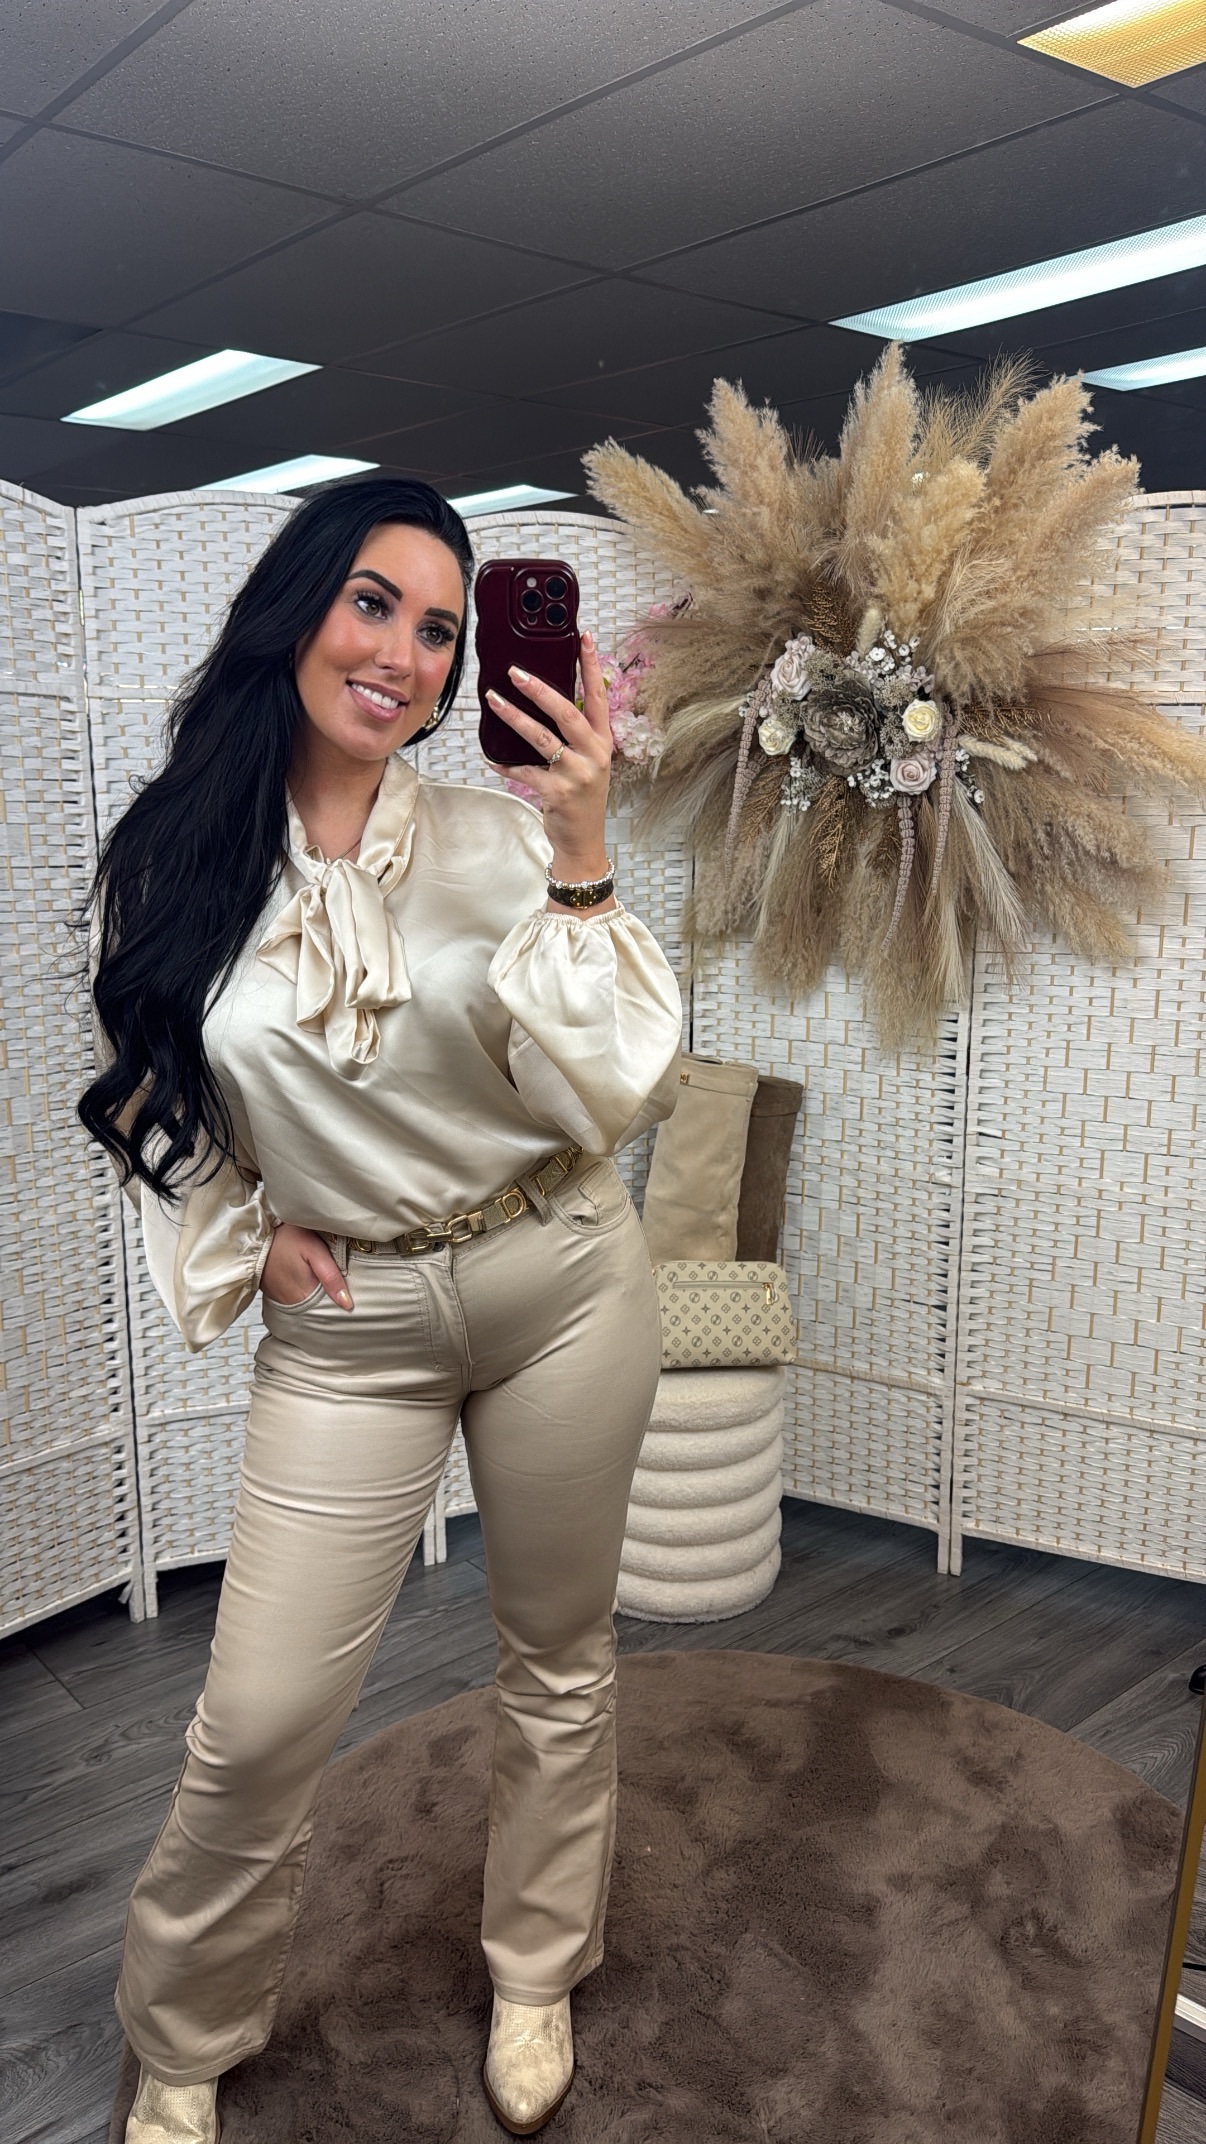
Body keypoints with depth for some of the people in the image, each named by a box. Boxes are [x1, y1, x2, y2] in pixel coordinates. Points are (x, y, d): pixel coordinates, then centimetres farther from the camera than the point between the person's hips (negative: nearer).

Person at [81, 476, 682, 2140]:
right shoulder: (168, 865, -5)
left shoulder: (499, 839, -10)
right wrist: (244, 1235, -3)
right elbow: (151, 1108, 10)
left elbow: (621, 1096, -17)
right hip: (345, 1327, 0)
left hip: (562, 1285, 1)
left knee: (559, 1659, 17)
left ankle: (535, 1977, 44)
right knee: (257, 1726, 4)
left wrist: (581, 860, -26)